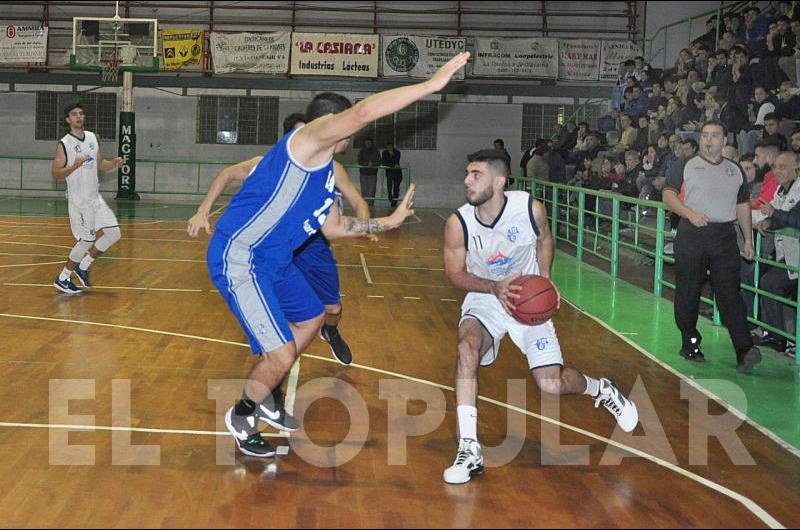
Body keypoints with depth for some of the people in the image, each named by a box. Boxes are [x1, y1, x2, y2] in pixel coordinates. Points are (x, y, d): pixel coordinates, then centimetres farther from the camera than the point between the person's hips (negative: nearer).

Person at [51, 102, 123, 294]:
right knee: (86, 240, -4)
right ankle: (62, 279, 12)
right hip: (78, 200, -7)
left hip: (95, 198, 7)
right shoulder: (64, 144, -11)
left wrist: (114, 164, -3)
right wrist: (74, 166, -30)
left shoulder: (92, 138, 8)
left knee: (114, 233, 4)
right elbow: (56, 173, -13)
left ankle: (83, 267, 19)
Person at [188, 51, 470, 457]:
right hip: (238, 258, -11)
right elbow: (365, 111, -28)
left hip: (272, 260, 11)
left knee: (311, 318, 26)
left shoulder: (324, 169, 16)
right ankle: (242, 417, 14)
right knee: (281, 354, -13)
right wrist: (432, 84, -26)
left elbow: (332, 227, 24)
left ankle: (264, 391, 41)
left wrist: (389, 221, 24)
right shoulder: (306, 140, -14)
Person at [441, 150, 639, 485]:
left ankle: (601, 389, 30)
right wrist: (494, 288, -24)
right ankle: (469, 451, -25)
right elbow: (455, 273, -8)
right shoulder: (458, 223, -20)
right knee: (467, 348, -32)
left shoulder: (530, 208, -19)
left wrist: (545, 278, -9)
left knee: (551, 385, -8)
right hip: (485, 298, 0)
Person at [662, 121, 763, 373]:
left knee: (730, 293, -6)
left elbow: (743, 206, 19)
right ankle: (690, 343, 18)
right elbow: (668, 194, -2)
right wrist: (690, 214, -17)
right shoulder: (686, 165, 7)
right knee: (688, 293, 4)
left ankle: (744, 351, -13)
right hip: (691, 236, -1)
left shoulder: (735, 170, 17)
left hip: (724, 238, 1)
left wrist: (749, 240, 13)